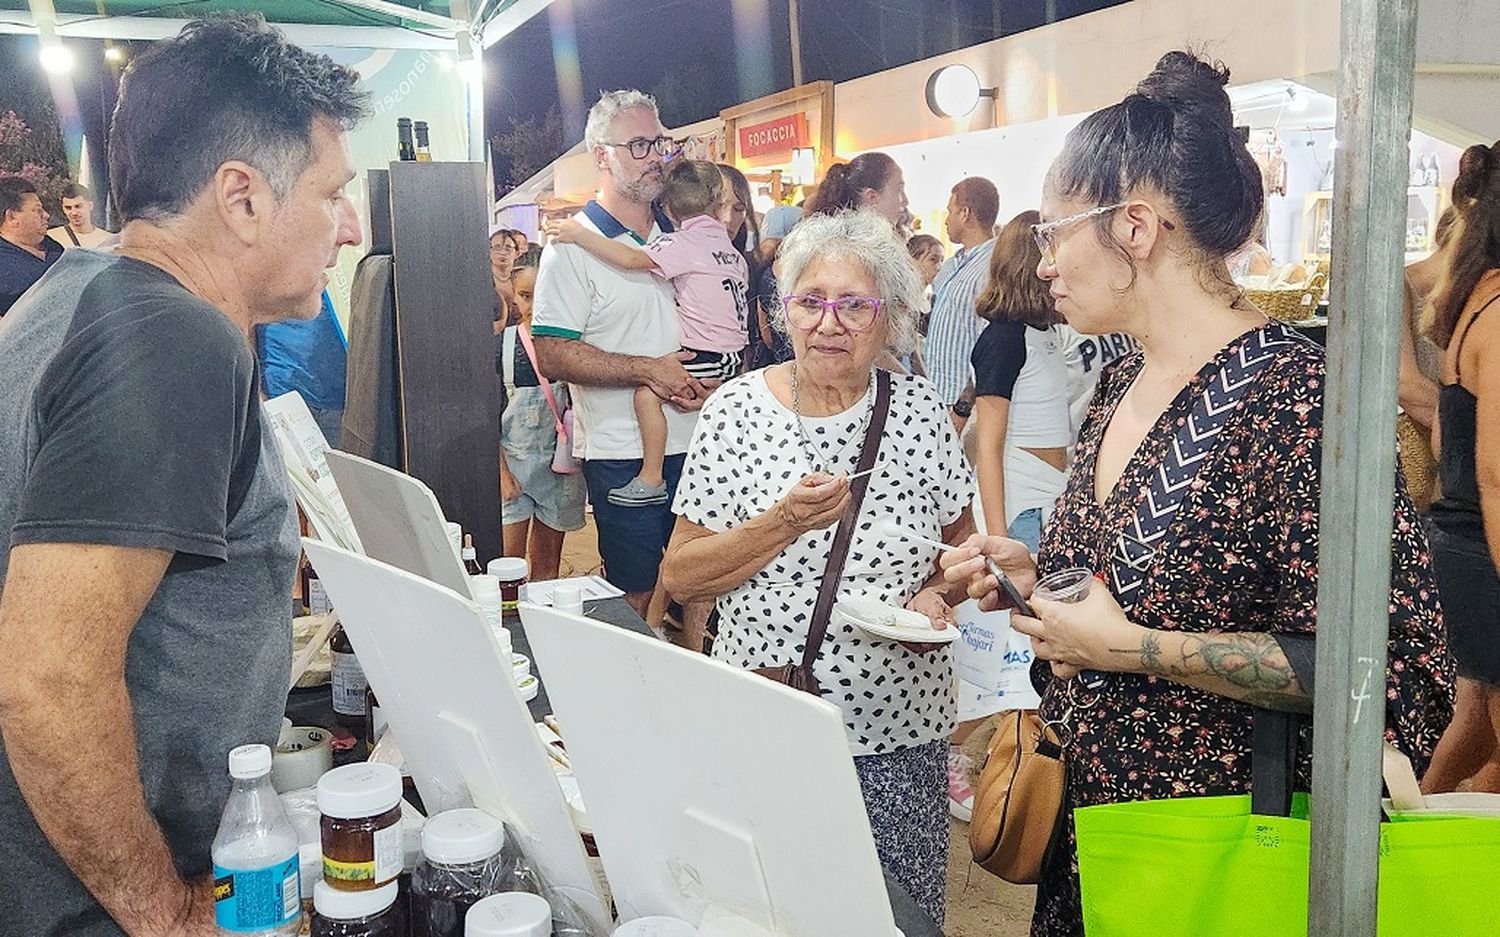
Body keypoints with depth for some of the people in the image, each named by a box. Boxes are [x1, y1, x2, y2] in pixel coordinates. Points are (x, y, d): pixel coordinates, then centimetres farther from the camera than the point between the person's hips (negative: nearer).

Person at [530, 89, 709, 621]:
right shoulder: (574, 245, -6)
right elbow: (552, 356, -14)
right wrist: (651, 370, -18)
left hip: (696, 442, 6)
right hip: (623, 453, -6)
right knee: (634, 596, 2)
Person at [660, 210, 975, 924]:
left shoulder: (918, 410, -2)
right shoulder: (736, 409, -6)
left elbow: (961, 551, 10)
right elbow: (678, 577, -6)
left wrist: (937, 596, -11)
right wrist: (784, 524, -20)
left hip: (897, 734, 1)